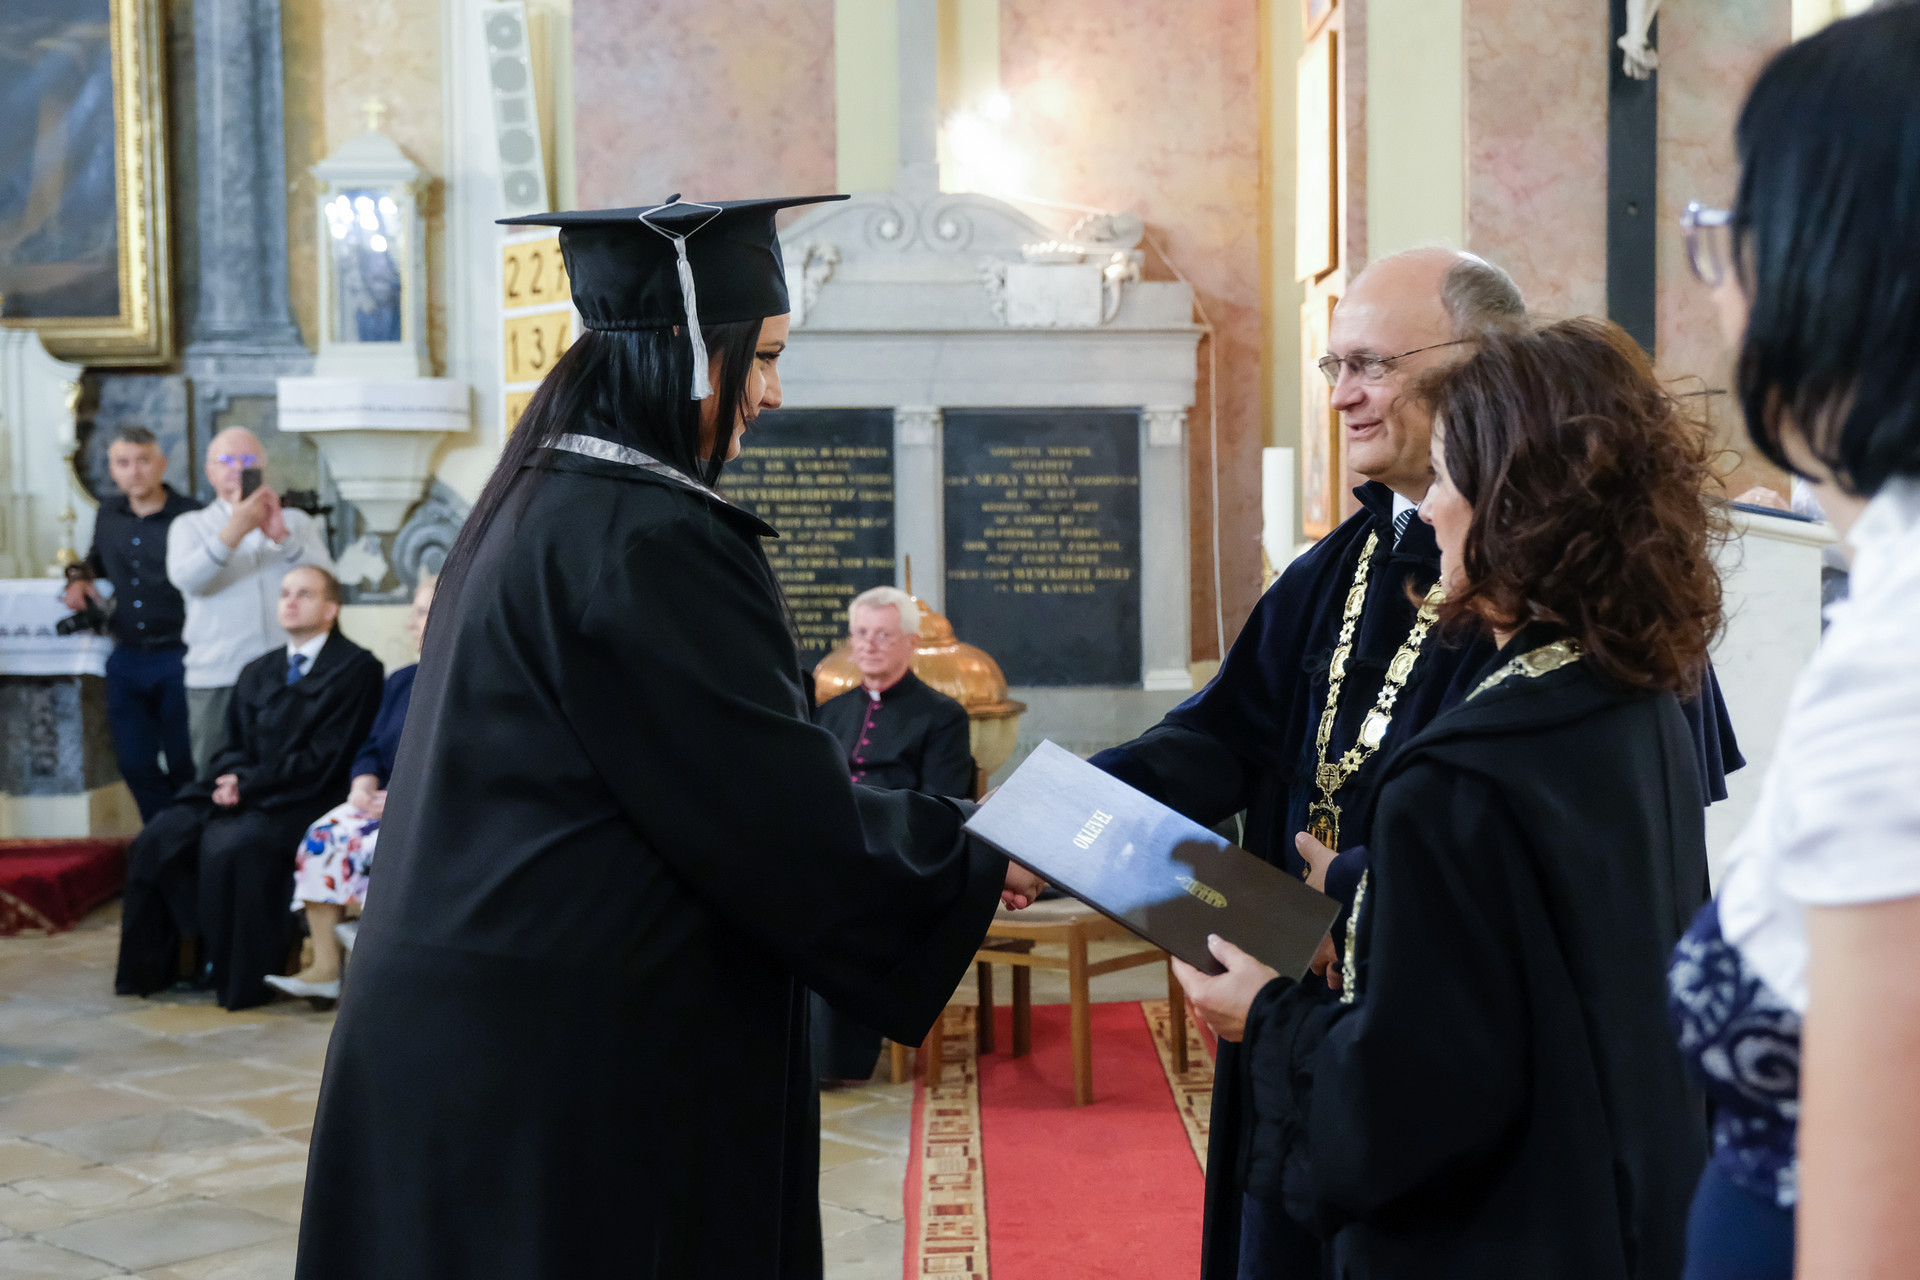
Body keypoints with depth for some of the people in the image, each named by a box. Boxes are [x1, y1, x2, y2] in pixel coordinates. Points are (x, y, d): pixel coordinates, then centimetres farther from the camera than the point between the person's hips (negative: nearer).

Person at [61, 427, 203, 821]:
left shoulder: (190, 516, -7)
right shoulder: (108, 516, 11)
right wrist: (80, 577, 11)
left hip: (176, 656, -6)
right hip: (126, 658, 6)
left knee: (183, 763, 1)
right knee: (135, 763, 9)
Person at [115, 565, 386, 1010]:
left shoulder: (356, 668, -3)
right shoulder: (257, 672, 22)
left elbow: (324, 759, -10)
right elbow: (231, 745, 18)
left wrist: (250, 784, -13)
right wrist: (234, 777, -6)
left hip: (306, 801, -7)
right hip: (243, 792, 7)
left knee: (234, 845, -31)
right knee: (159, 839, -12)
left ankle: (239, 977, -18)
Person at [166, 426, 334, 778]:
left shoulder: (297, 522, 17)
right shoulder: (190, 526, 14)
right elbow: (185, 578, -7)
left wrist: (281, 536, -12)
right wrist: (235, 531, -20)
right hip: (216, 679, 0)